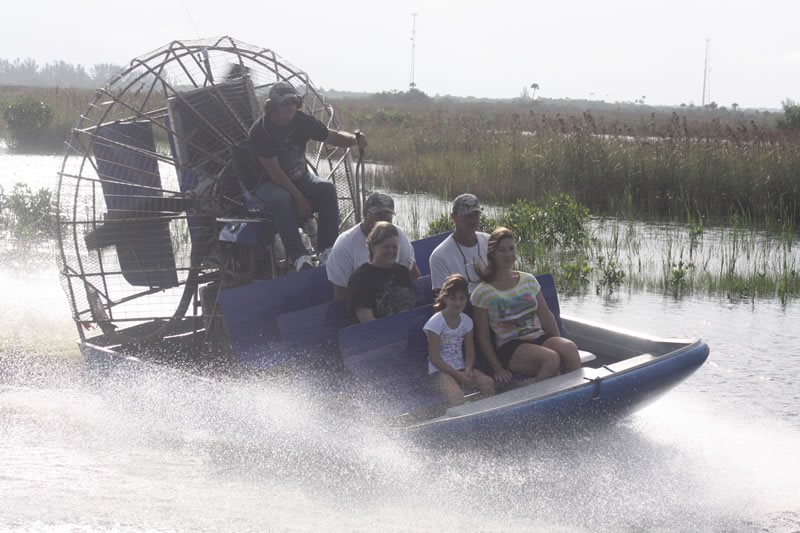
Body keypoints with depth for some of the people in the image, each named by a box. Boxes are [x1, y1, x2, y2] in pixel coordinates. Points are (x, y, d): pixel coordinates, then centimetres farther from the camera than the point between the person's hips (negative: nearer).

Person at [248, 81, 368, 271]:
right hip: (269, 183, -4)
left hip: (300, 177, 5)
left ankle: (327, 249, -28)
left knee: (327, 189, -25)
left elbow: (333, 137, 1)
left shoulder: (302, 121, -4)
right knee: (282, 199, -38)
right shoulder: (259, 131, -19)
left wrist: (355, 139, -23)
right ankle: (299, 256, -42)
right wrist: (299, 198, -26)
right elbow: (274, 171, -22)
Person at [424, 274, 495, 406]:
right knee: (456, 396, -35)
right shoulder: (436, 322, -10)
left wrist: (467, 370, -13)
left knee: (488, 383, -21)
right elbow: (434, 357, -11)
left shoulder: (466, 321, 7)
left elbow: (470, 352, 9)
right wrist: (457, 374, -16)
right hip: (440, 370, -5)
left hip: (461, 369, 5)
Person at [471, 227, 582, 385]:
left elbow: (546, 316, 13)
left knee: (569, 347, -29)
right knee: (551, 358, -33)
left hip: (540, 338, 5)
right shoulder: (483, 293, 0)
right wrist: (497, 369, -10)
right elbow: (483, 336, -1)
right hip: (509, 347, -5)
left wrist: (559, 344, -1)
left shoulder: (529, 280, 14)